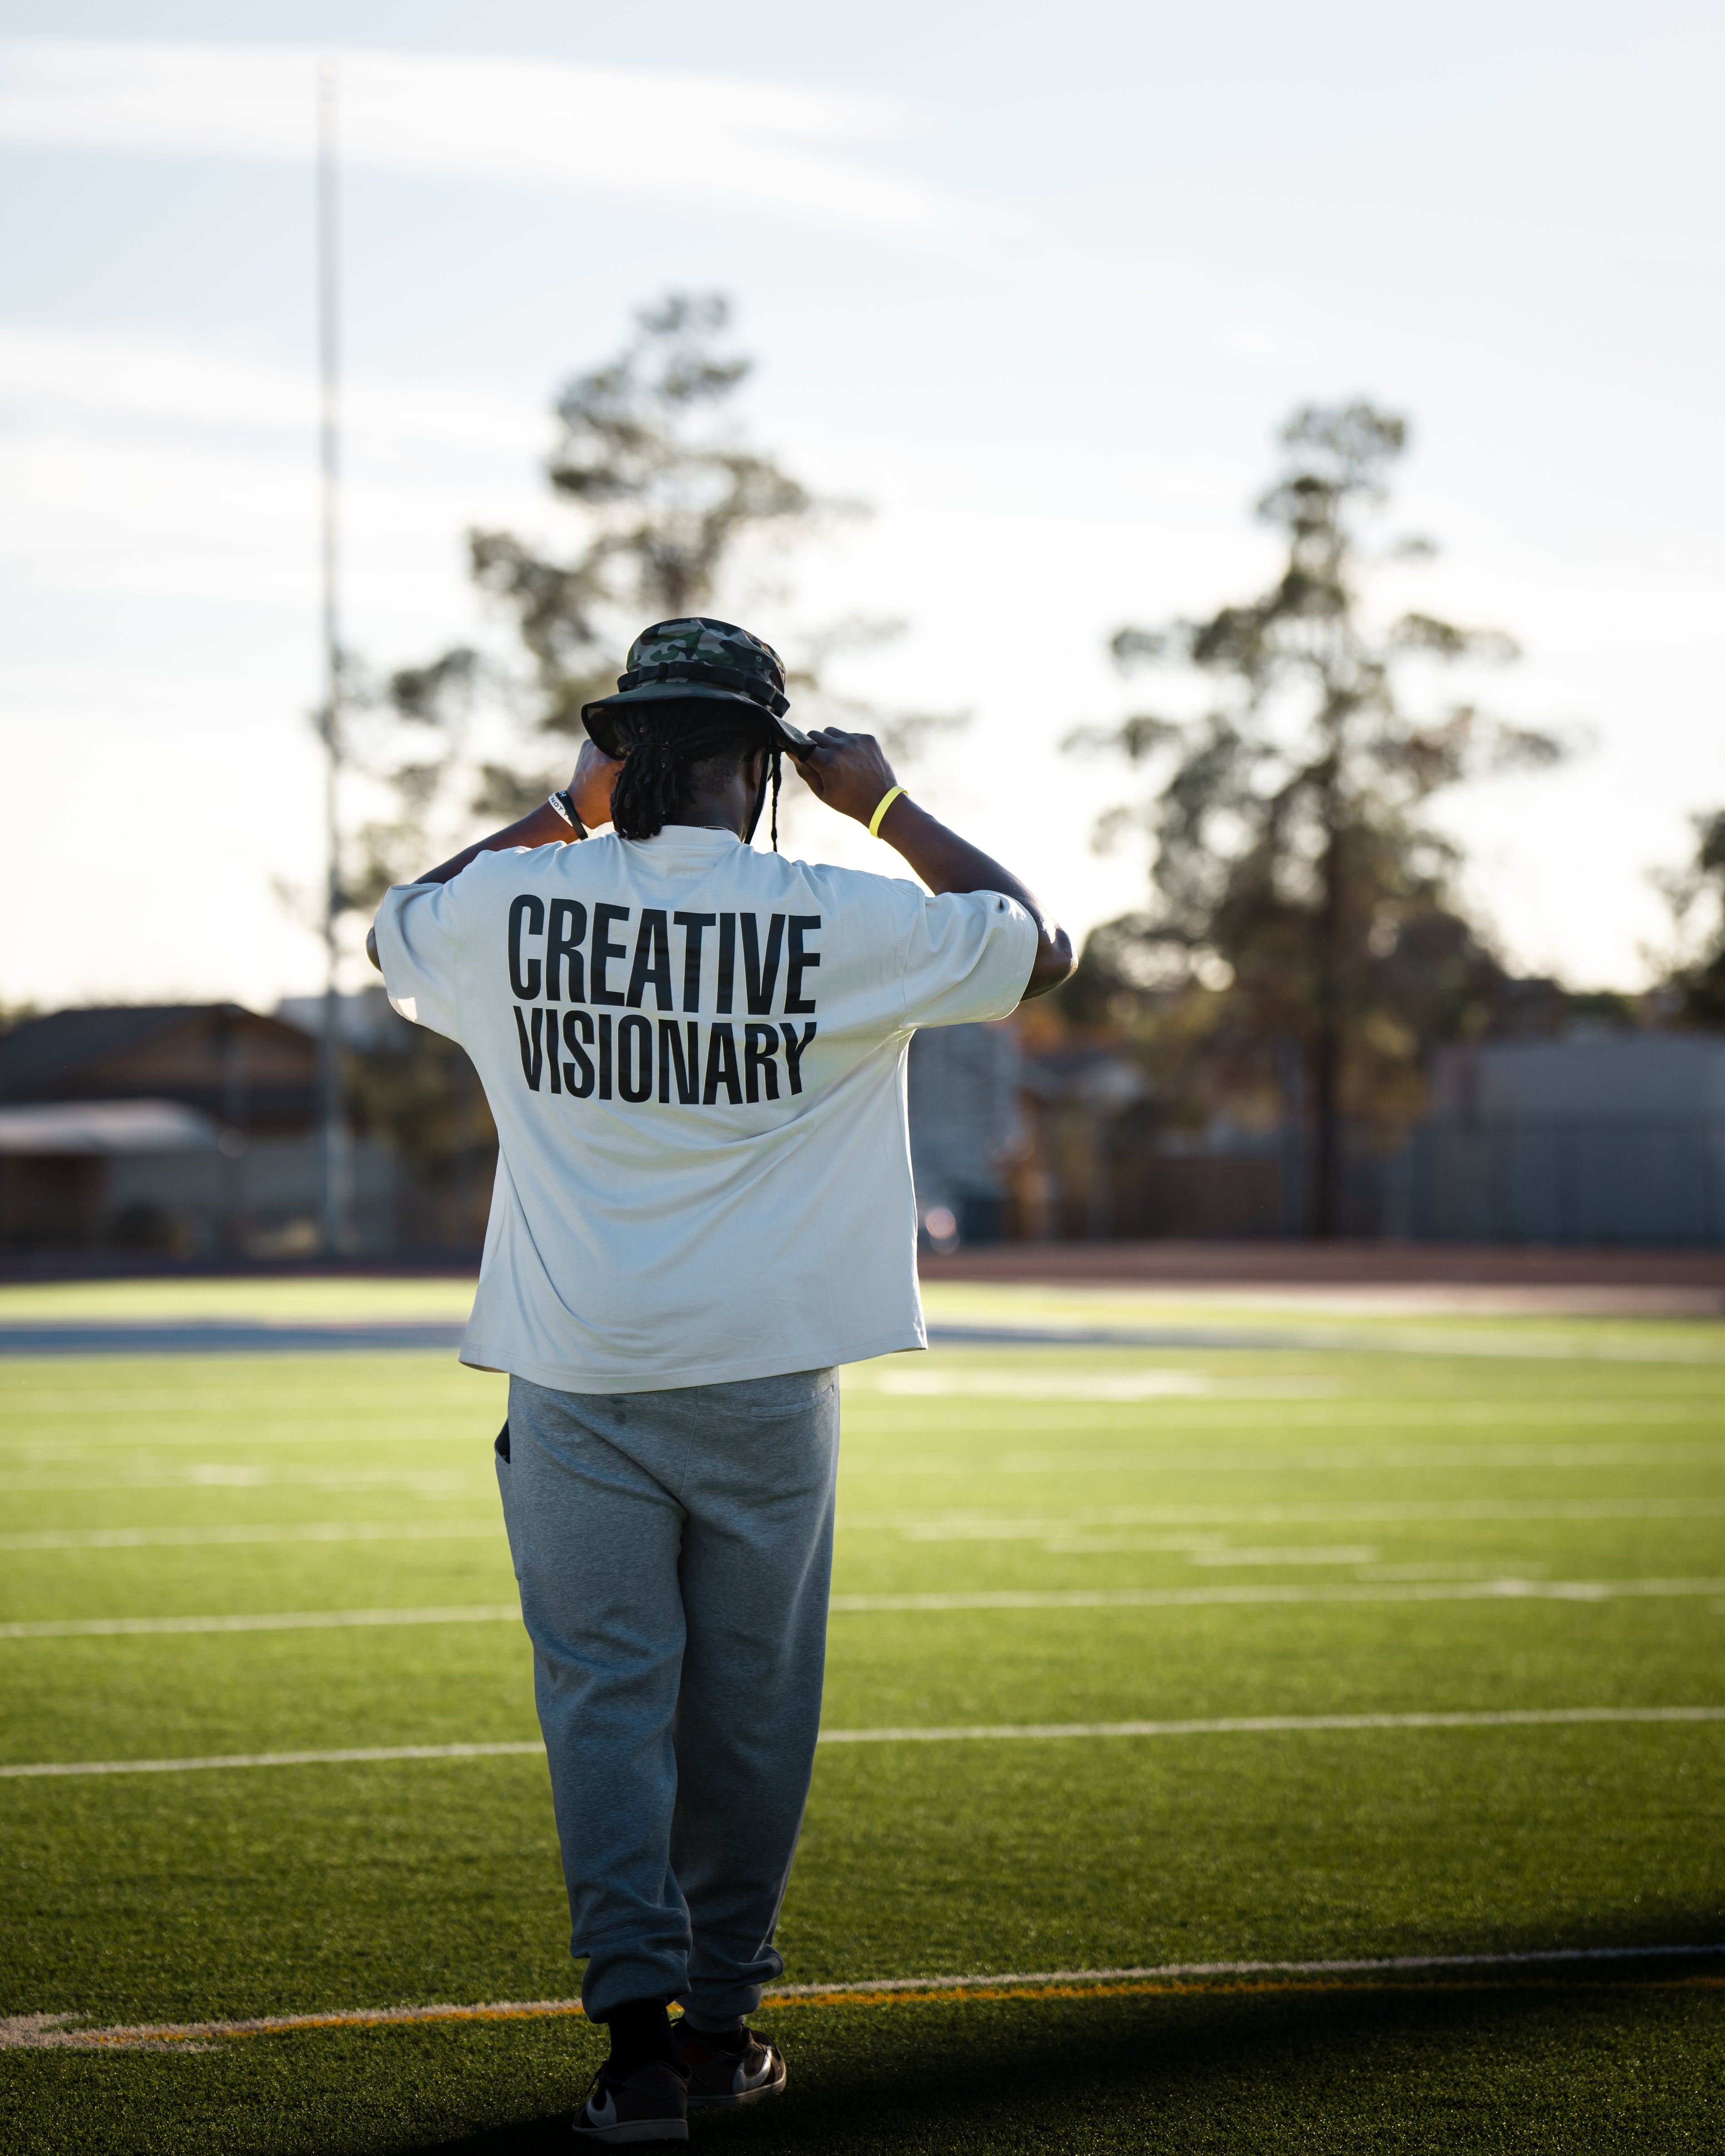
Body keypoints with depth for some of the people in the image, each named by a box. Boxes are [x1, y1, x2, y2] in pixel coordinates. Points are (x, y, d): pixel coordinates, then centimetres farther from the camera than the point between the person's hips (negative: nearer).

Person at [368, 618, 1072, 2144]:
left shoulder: (513, 909, -3)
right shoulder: (843, 923, -8)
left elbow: (395, 930, 21)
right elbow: (1040, 945, 8)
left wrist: (558, 816, 22)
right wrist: (888, 807, 12)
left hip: (577, 1386, 1)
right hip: (767, 1385, 0)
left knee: (604, 1693, 4)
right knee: (747, 1704, 11)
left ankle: (639, 2026, -9)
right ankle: (721, 2024, 21)